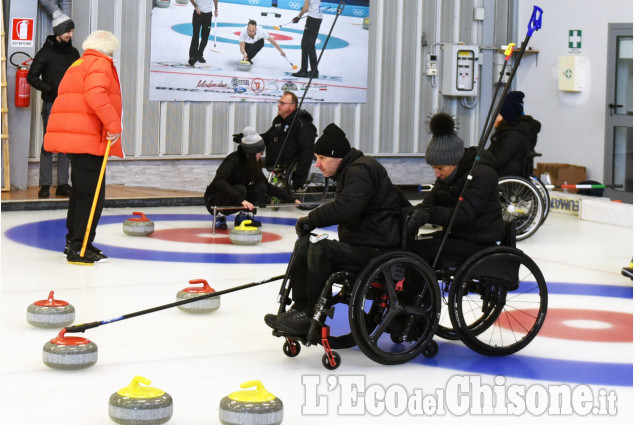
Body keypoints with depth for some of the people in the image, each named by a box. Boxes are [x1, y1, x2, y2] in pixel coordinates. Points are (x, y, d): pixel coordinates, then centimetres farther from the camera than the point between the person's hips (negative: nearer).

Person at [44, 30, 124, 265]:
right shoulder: (100, 64, -5)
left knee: (81, 190, 20)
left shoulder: (78, 64, 25)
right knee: (92, 192, -9)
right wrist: (113, 124, -23)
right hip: (86, 138, -10)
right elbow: (95, 94, -23)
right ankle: (80, 248, -10)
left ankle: (74, 241, 27)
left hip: (71, 135, 10)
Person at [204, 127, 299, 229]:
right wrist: (241, 199, -50)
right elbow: (219, 182, -41)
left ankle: (243, 217, -5)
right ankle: (220, 217, -15)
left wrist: (291, 199, 4)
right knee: (240, 189, -35)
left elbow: (267, 186, 9)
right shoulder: (233, 160, -24)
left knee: (261, 187, -12)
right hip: (214, 201, -7)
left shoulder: (254, 164, 0)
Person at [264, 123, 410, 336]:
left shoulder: (361, 171, -17)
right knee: (304, 244, 4)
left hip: (376, 246, -11)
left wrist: (310, 220, -20)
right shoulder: (349, 171, 16)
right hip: (357, 241, 11)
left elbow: (346, 207, -31)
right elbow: (343, 209, 18)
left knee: (320, 249, -24)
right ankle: (298, 307, 2)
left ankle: (311, 315, -13)